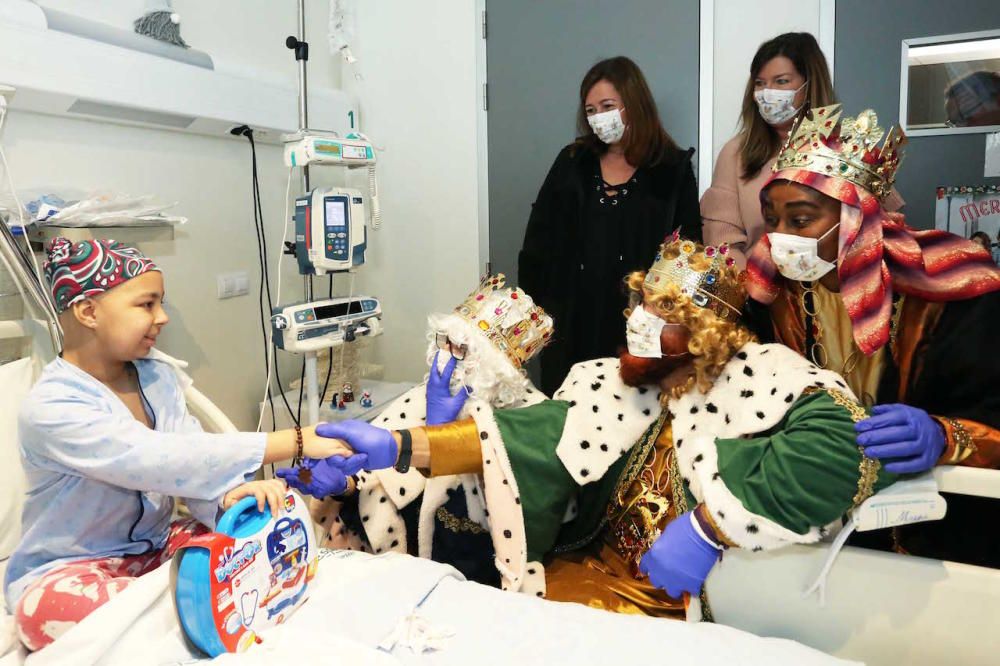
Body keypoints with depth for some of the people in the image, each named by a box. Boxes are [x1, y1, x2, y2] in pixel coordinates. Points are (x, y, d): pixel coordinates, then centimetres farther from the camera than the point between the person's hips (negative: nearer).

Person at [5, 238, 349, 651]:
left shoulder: (157, 374, -3)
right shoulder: (51, 408, -25)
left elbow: (189, 459, -11)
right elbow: (164, 461, -37)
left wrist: (229, 496, -37)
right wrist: (296, 442, -41)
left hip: (154, 544, 5)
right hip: (66, 572, -5)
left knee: (264, 534, -14)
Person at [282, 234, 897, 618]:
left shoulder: (753, 379, -15)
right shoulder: (620, 386, 0)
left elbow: (840, 435, -32)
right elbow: (535, 436, -10)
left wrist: (709, 527, -29)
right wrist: (396, 446, -22)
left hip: (678, 611, -4)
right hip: (590, 573, 5)